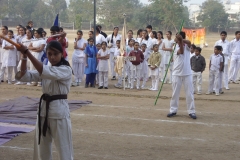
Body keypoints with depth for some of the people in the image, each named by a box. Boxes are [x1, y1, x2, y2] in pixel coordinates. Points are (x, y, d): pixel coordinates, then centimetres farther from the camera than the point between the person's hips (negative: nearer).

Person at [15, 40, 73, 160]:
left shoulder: (66, 70, -12)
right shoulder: (46, 70, 10)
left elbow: (45, 72, -29)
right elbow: (24, 76, 0)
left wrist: (28, 52, -32)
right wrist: (24, 56, -14)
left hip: (59, 110, -7)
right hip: (44, 108, 7)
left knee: (63, 148, -1)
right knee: (41, 148, 17)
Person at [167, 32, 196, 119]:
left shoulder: (187, 46, 3)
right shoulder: (176, 47, -1)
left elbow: (189, 42, -22)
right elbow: (181, 51, -24)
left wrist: (181, 40, -38)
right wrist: (180, 41, -40)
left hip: (187, 73, 1)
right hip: (177, 73, 0)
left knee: (189, 93, 2)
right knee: (175, 93, 6)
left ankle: (191, 111, 8)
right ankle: (173, 110, 16)